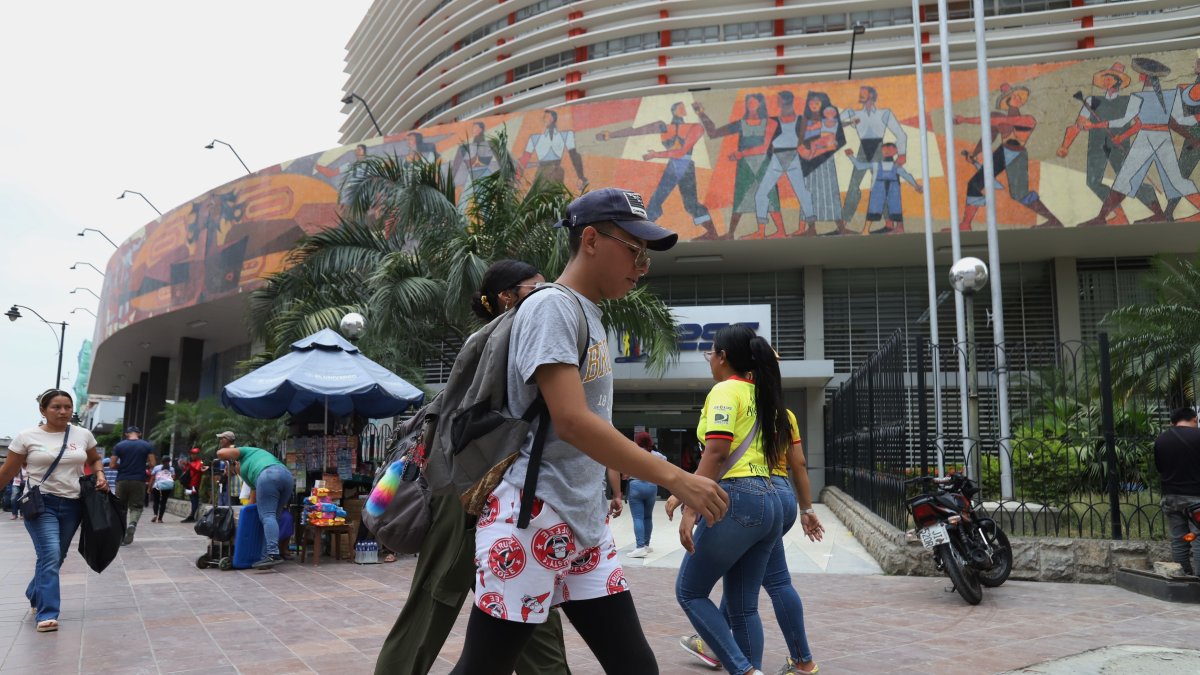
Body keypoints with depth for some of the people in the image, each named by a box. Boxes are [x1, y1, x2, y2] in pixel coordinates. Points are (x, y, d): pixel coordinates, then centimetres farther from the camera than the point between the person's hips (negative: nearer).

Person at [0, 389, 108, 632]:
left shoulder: (83, 435, 3)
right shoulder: (27, 437, -4)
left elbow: (94, 460, 19)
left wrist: (100, 475, 0)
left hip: (72, 505, 4)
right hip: (41, 503, -4)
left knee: (56, 557, 14)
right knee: (50, 556, -17)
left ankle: (35, 595, 41)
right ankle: (47, 613, -12)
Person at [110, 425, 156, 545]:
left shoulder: (119, 446, 1)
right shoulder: (147, 446, 1)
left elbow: (112, 465, -1)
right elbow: (152, 463, -2)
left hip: (122, 480, 1)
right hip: (139, 480, -1)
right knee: (136, 506, 8)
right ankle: (132, 524, -22)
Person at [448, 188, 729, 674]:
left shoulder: (590, 316, 14)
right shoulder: (551, 308, -13)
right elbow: (572, 421, -24)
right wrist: (674, 477, -25)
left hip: (586, 525, 9)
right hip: (532, 520, -9)